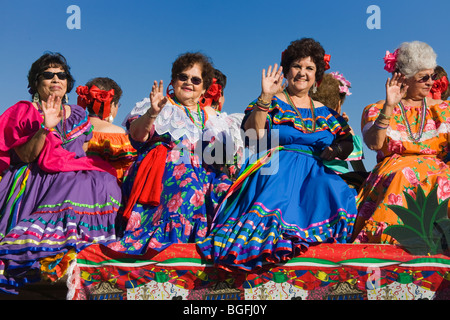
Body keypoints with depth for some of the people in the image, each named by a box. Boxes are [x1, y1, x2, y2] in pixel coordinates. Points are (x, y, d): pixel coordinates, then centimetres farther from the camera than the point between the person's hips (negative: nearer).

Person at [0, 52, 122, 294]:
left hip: (75, 176, 5)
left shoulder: (78, 115, 16)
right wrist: (45, 128, -20)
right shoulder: (24, 112, 4)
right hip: (34, 179, -4)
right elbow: (25, 156, -6)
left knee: (105, 183, -24)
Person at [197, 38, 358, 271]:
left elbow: (347, 143, 18)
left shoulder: (324, 112, 21)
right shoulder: (272, 102, 10)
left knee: (338, 194, -28)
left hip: (315, 174, 4)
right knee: (276, 197, -35)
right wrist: (265, 98, -17)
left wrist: (336, 150, -4)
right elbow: (253, 134, -7)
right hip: (276, 171, -3)